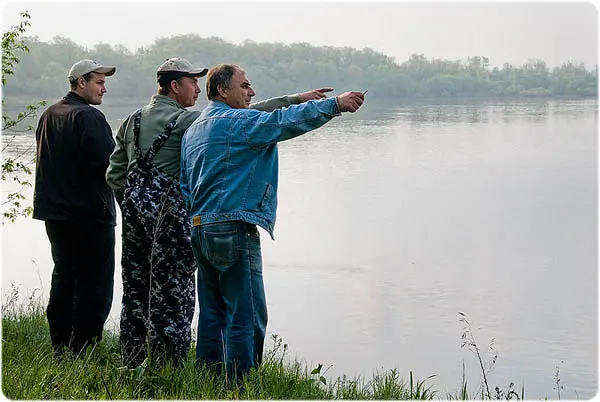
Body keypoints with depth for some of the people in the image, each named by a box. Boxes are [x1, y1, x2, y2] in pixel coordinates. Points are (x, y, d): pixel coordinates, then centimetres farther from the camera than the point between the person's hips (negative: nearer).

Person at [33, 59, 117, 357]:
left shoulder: (48, 116, 13)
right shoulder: (88, 116, -16)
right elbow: (108, 162, -23)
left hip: (54, 212, 9)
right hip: (90, 212, -9)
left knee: (63, 277, 17)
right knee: (94, 285, -3)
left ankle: (60, 349, 23)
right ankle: (83, 352, -3)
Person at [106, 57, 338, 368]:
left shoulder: (132, 121, 12)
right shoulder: (184, 120, -10)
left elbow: (115, 173, 14)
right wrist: (296, 99, -15)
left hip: (135, 211, 8)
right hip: (169, 213, -8)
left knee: (136, 288, 14)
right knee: (171, 294, -1)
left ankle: (133, 364, 23)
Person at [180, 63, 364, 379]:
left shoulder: (193, 130, 20)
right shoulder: (236, 121, -8)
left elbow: (185, 186, 21)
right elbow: (284, 121, -17)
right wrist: (335, 104, -15)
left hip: (200, 228, 10)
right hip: (233, 229, -10)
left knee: (213, 312, 14)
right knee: (246, 315, -5)